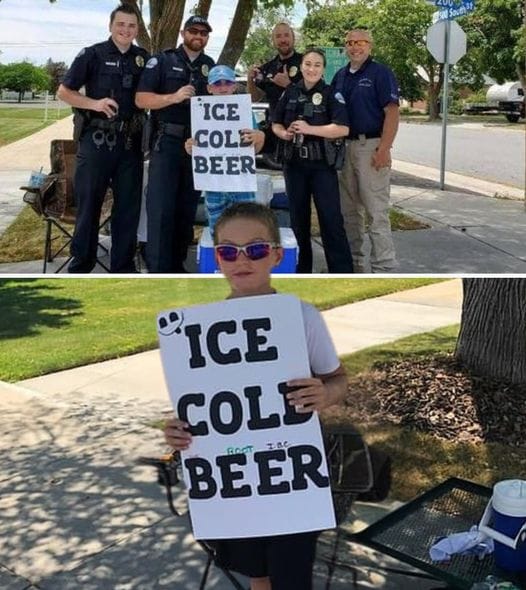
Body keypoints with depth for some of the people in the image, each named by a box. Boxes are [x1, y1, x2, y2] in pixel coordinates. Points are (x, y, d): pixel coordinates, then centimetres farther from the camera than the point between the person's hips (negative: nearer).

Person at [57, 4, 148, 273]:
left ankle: (123, 266, 17)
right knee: (88, 202, 2)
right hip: (97, 139, -3)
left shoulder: (144, 59, 9)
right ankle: (81, 265, 12)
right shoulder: (92, 54, -1)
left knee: (128, 204, 7)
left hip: (131, 142, 4)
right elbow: (63, 92, 0)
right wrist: (94, 103, -16)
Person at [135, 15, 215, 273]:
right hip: (167, 143, -5)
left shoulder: (211, 66, 14)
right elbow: (141, 99, -8)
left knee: (187, 208, 9)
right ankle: (158, 272, -7)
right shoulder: (162, 60, 1)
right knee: (161, 208, -10)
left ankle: (177, 265, 18)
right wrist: (174, 97, -21)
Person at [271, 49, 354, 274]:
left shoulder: (331, 94, -4)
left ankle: (343, 271, -2)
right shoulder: (290, 93, 8)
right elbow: (275, 124, 14)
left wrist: (309, 129, -21)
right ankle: (301, 268, 22)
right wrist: (284, 133, -9)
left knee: (331, 218, -6)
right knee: (298, 217, 11)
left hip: (322, 164, -4)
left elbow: (343, 129, -15)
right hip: (294, 163, 4)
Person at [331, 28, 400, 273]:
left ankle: (384, 269, -4)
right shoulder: (340, 76, 15)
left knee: (376, 212, -8)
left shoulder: (380, 73, -5)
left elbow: (392, 112, -12)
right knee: (348, 210, 13)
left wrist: (384, 148, -21)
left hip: (371, 147, -7)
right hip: (345, 147, 7)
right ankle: (352, 263, 24)